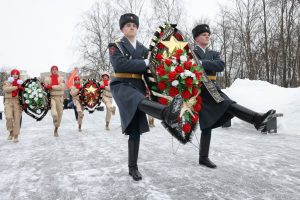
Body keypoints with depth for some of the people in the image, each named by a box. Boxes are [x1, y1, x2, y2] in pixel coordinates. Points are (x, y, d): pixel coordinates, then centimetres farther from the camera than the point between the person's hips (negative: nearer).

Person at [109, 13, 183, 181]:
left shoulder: (143, 48, 19)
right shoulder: (115, 46, 5)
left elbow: (149, 69, 12)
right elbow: (120, 64, -15)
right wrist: (144, 63, -15)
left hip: (138, 86, 5)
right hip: (122, 85, -4)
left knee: (135, 130, 3)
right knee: (141, 102, -39)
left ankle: (133, 167, 12)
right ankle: (168, 114, -69)